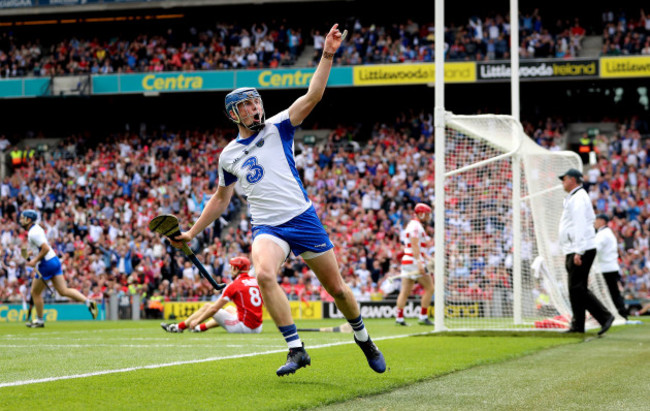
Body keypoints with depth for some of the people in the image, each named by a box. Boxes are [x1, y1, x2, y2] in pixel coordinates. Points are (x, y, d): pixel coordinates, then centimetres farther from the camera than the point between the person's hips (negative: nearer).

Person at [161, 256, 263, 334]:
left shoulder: (234, 285, -10)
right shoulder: (256, 281, 7)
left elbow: (214, 308, -7)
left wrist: (197, 320, 6)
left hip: (243, 326, -6)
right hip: (257, 328, 6)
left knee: (207, 307, 10)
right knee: (229, 309, 35)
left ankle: (179, 327, 26)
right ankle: (200, 327, 45)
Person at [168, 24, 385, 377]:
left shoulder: (277, 128, 3)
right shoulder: (228, 155, 11)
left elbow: (312, 96, -8)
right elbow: (220, 199, 25)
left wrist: (327, 55, -19)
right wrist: (192, 232, 23)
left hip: (302, 217, -1)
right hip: (267, 227, 1)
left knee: (336, 287, 4)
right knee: (264, 274, -30)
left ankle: (363, 339, 31)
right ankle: (296, 349, -26)